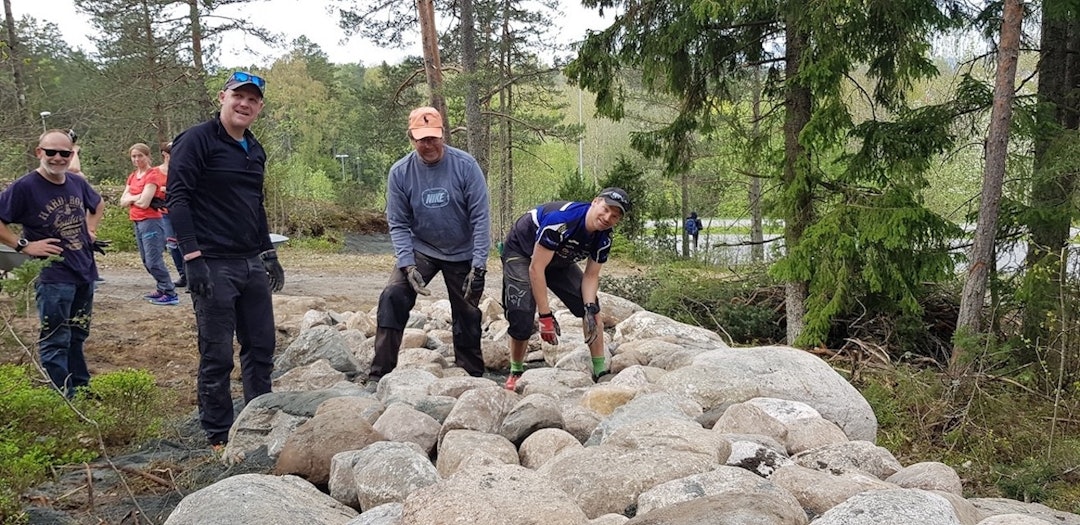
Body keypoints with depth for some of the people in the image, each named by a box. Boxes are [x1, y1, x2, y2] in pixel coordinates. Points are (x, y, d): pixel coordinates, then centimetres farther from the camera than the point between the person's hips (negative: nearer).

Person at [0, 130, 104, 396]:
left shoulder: (78, 183, 5)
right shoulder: (24, 187, -13)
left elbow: (98, 204, 26)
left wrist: (91, 229, 14)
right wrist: (24, 245, -18)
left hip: (85, 273, 7)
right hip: (53, 277, -7)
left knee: (77, 336, 19)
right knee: (56, 341, 2)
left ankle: (81, 391, 31)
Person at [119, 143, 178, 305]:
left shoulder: (153, 175, -11)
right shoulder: (132, 176, 13)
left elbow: (144, 203, -18)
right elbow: (123, 201, 7)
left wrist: (130, 198, 0)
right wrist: (137, 197, -10)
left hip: (151, 221, -9)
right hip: (137, 223, 9)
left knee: (154, 261, -11)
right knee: (147, 262, 13)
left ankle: (171, 294, -7)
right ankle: (163, 289, 22)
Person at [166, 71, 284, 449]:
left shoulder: (255, 150, 16)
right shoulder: (196, 141, -8)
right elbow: (177, 198, -14)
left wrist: (269, 253, 22)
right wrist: (192, 257, -21)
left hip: (252, 263, 8)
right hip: (213, 265, -8)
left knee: (261, 348, 12)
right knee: (217, 355, 0)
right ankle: (219, 435, 12)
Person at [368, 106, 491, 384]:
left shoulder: (465, 165, -16)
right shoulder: (400, 172, -11)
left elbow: (481, 216, -15)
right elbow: (398, 224, -7)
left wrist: (479, 264, -19)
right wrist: (408, 266, -20)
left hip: (463, 254, -1)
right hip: (420, 249, 1)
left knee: (467, 315, 7)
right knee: (392, 297, -19)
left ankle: (472, 376, 27)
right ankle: (380, 374, -13)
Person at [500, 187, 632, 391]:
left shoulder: (604, 238, -16)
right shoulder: (561, 219, -39)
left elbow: (591, 276, -7)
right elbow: (536, 268, -35)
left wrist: (590, 308, -27)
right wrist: (546, 316, -33)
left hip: (558, 260, 7)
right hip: (521, 253, -6)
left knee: (591, 307, -7)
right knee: (522, 318, -20)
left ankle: (601, 371, 3)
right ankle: (516, 373, 5)